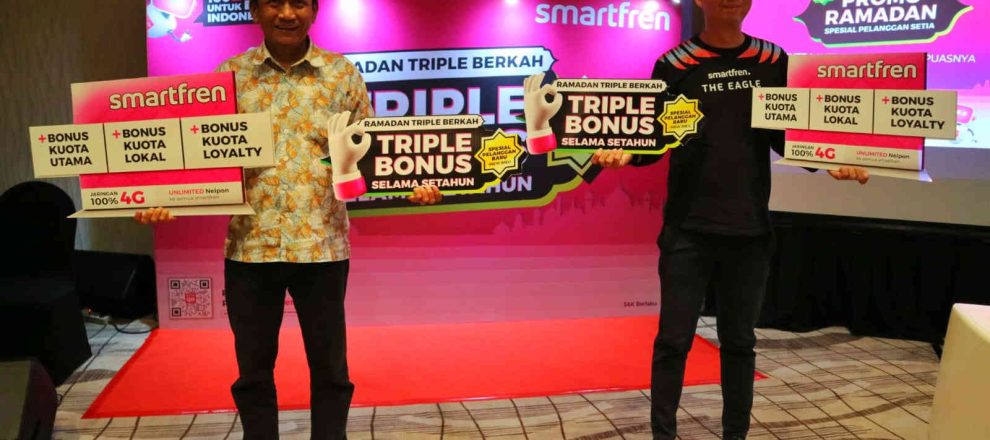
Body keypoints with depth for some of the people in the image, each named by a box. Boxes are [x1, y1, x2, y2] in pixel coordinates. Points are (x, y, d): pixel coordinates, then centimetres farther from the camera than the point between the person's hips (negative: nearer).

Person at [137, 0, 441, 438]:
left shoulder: (342, 73, 3)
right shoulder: (230, 74, 5)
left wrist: (409, 183, -13)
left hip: (321, 244, -1)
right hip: (249, 245, 1)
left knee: (329, 367, 11)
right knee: (253, 370, 13)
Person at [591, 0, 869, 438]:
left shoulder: (773, 61, 7)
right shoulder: (673, 65, -1)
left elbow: (786, 137, 10)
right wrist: (624, 153, -24)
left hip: (750, 231, 3)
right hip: (688, 229, -2)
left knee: (739, 341, 13)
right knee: (674, 339, 2)